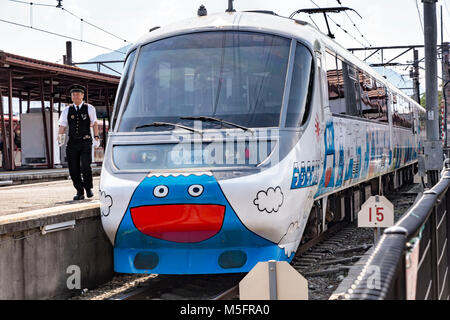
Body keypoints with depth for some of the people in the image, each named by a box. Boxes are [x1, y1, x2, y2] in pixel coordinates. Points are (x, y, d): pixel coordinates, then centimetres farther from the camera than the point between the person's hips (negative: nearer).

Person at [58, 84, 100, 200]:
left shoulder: (89, 108, 6)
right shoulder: (67, 111, 10)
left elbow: (94, 123, 6)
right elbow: (62, 125, 7)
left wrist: (96, 137, -3)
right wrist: (60, 137, -8)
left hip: (86, 142, -2)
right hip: (72, 143, 2)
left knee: (85, 167, -14)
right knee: (73, 169, -1)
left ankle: (88, 188, 9)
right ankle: (79, 192, 12)